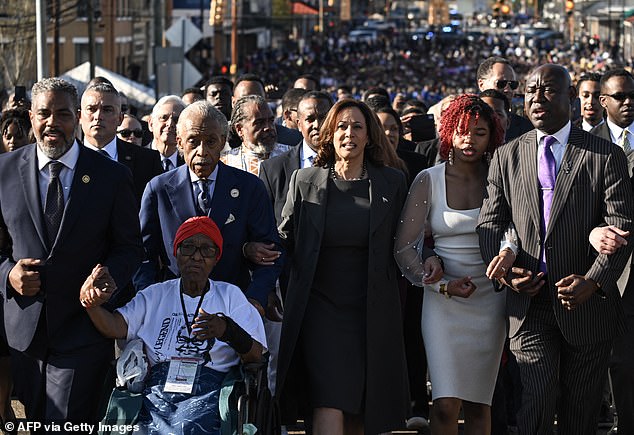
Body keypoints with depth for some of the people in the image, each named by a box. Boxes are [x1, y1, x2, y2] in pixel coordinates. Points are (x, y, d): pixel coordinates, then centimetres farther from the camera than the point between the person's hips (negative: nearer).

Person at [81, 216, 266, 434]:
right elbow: (115, 327, 5)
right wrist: (91, 303, -17)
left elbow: (257, 358, 4)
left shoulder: (230, 295, 17)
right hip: (158, 389, 1)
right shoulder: (156, 295, 23)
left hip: (208, 391, -1)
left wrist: (228, 331, -17)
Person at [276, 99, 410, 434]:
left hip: (371, 311, 2)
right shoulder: (304, 181, 5)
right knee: (328, 407, -15)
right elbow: (284, 240, 11)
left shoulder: (392, 183, 6)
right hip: (319, 306, -1)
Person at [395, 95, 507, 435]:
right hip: (443, 299, -1)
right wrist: (443, 285, -16)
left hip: (489, 300, 2)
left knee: (478, 402, 5)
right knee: (446, 404, -11)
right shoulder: (428, 180, -1)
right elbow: (403, 248, -3)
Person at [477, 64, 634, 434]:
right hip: (530, 304, 1)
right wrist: (505, 270, -10)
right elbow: (491, 223, 8)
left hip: (587, 305, -1)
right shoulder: (506, 156, 8)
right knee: (539, 397, -15)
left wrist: (594, 281, -21)